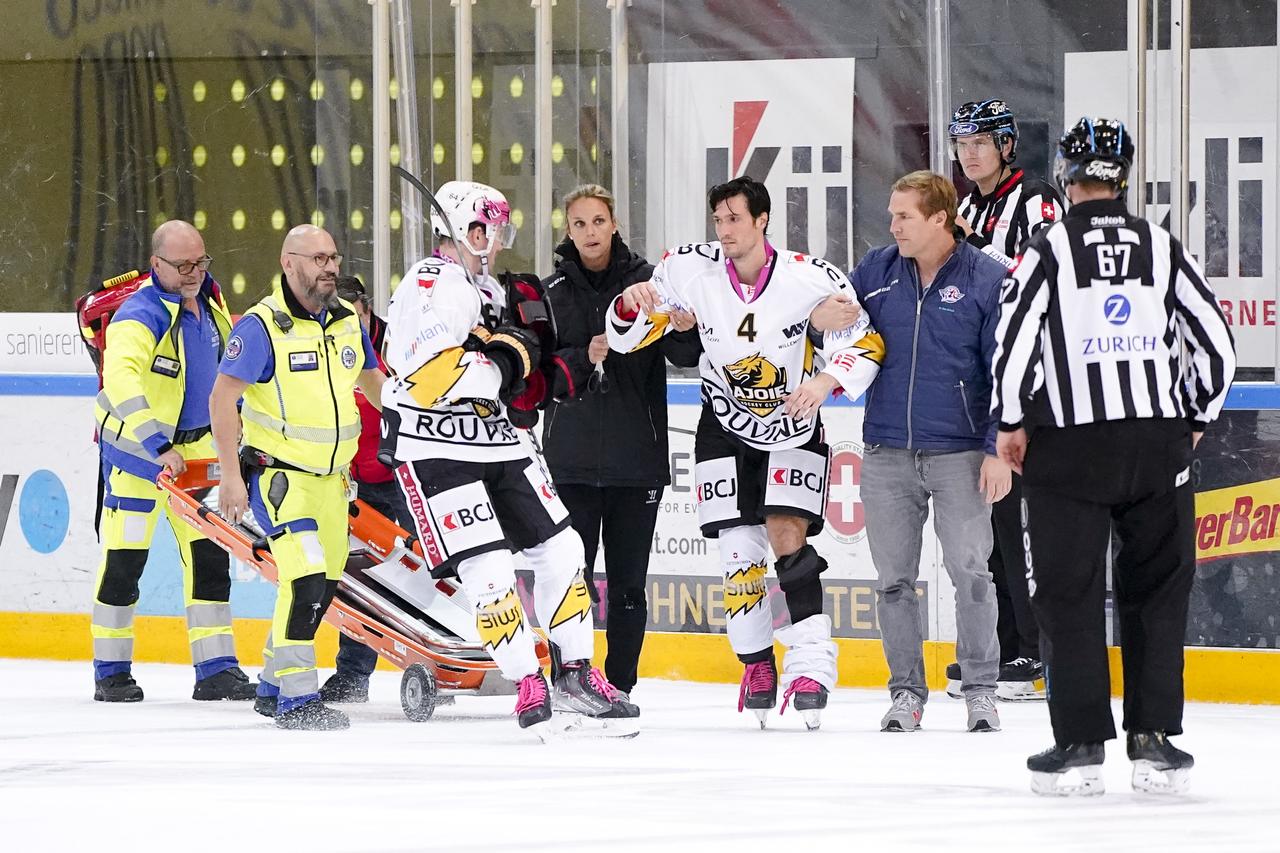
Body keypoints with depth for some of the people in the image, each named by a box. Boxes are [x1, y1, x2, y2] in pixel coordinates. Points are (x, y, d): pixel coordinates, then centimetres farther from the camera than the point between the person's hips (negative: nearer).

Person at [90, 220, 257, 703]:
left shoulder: (208, 299, 1)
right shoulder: (141, 316, -24)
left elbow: (227, 362, 20)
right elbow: (121, 379, -40)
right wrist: (158, 448, -46)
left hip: (195, 446, 7)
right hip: (134, 445, -7)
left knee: (209, 552, 4)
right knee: (125, 556, -3)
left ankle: (216, 668, 7)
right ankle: (111, 671, 8)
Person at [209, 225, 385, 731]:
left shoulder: (348, 320, 6)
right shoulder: (262, 326, -15)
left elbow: (371, 380, 24)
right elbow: (222, 399, -16)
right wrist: (231, 476, -20)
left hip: (330, 477, 7)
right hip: (278, 473, -7)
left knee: (323, 585, 13)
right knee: (306, 579, -20)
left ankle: (272, 687, 27)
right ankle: (296, 699, -16)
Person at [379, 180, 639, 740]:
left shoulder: (489, 290, 16)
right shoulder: (432, 286, -15)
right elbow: (428, 375, -28)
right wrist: (501, 366, -18)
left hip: (500, 444, 9)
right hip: (437, 451, -9)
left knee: (560, 548, 7)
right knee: (489, 569, -14)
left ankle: (574, 675, 17)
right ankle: (529, 688, -6)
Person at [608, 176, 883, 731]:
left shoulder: (809, 277, -20)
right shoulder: (691, 270, -14)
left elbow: (867, 343, -12)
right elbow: (628, 337, -5)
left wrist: (827, 380, -30)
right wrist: (630, 305, -28)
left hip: (794, 426, -2)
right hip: (726, 427, 2)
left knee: (787, 534, -16)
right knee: (739, 550, -4)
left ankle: (811, 663, -17)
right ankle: (756, 666, 13)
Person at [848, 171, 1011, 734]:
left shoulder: (986, 279, -5)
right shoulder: (876, 271, 6)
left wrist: (999, 450, -9)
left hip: (959, 452, -4)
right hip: (887, 453, 4)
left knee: (970, 571, -6)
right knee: (894, 577, 5)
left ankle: (981, 689, 5)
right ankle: (906, 689, 15)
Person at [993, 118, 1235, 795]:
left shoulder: (1049, 250, -3)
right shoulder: (1162, 249, 5)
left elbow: (1015, 336, -11)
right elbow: (1215, 339, 7)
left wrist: (1011, 421, 2)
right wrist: (1195, 417, 20)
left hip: (1070, 446, -2)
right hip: (1159, 440, 2)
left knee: (1068, 592, 4)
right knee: (1157, 591, 10)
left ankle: (1080, 743, 2)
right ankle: (1155, 739, 5)